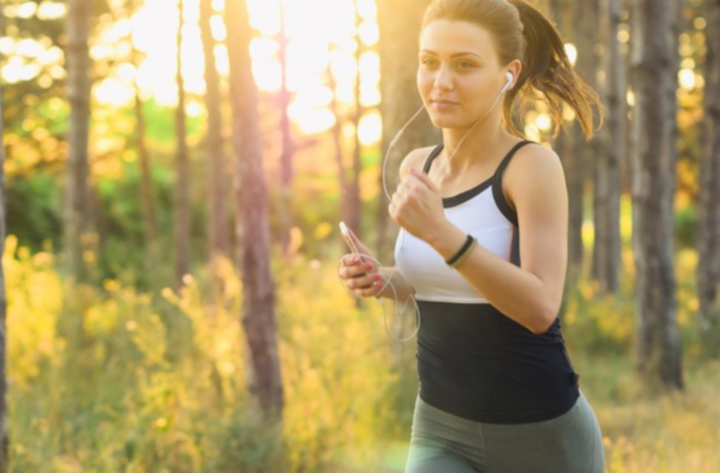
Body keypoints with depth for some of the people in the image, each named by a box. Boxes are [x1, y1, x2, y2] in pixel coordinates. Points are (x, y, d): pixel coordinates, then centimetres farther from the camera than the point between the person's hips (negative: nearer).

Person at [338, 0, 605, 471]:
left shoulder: (533, 164, -15)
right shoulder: (417, 167, 3)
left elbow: (540, 307, -24)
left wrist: (441, 232, -35)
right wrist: (381, 280, -2)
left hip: (541, 433, -4)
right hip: (442, 433, 4)